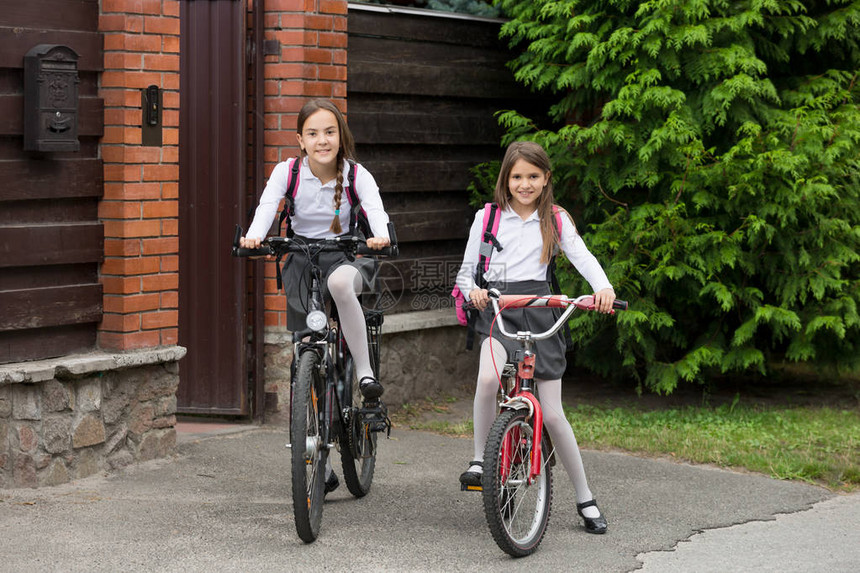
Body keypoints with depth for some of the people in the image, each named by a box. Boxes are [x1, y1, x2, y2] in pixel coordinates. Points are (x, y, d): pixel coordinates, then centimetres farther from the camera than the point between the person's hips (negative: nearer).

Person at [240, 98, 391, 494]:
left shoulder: (356, 175, -10)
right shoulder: (287, 173, -7)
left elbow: (375, 208, -26)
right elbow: (267, 206, -23)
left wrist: (380, 236, -48)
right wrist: (253, 236, -44)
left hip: (346, 257, -2)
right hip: (302, 264, 2)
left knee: (340, 282, -42)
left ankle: (365, 371, -26)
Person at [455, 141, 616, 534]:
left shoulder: (555, 220, 8)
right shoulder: (487, 218, 9)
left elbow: (582, 257, -6)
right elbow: (466, 270, 11)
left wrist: (603, 287, -27)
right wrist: (472, 290, -13)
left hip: (538, 309, 0)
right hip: (496, 309, 0)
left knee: (552, 414, -1)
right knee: (488, 378, -34)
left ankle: (585, 499, 12)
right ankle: (480, 460, -14)